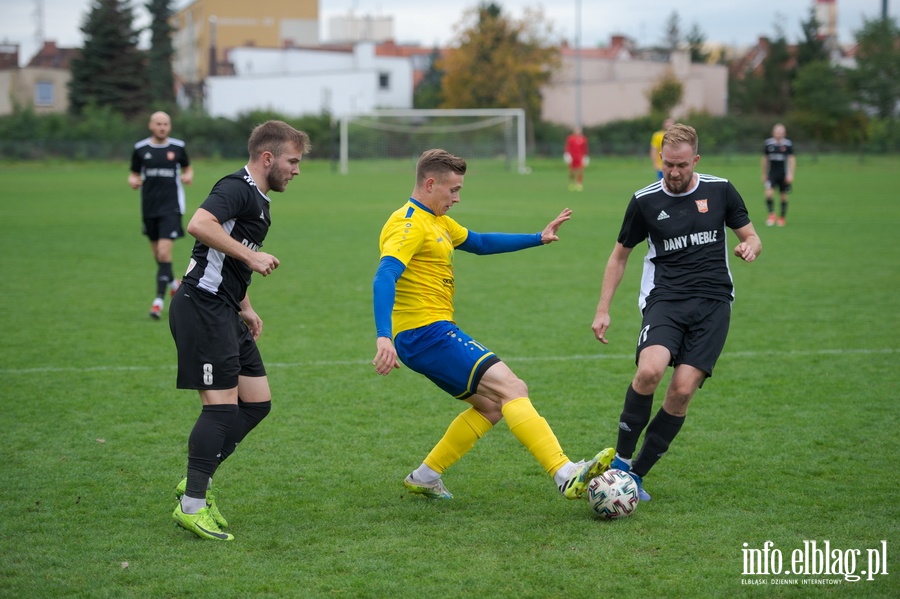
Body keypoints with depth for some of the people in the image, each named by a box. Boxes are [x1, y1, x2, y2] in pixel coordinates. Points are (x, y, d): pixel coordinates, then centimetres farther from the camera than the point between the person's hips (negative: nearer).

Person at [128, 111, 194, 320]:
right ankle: (173, 283, 40)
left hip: (171, 207, -3)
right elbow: (134, 174, 11)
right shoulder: (140, 149, 3)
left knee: (164, 252, -15)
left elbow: (187, 168, 15)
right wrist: (133, 181, -12)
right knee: (157, 253, 12)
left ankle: (159, 299, -14)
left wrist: (188, 176, -7)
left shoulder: (177, 147, 0)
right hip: (149, 208, 3)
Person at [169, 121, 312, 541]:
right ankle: (192, 505, -4)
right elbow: (199, 224, -31)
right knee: (222, 405, -11)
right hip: (202, 306, -10)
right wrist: (250, 255, -25)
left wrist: (245, 308, 26)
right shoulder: (236, 189, -12)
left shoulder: (258, 199, 20)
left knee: (257, 402, 8)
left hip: (223, 311, 10)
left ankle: (198, 481, 17)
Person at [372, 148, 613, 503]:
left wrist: (539, 238, 29)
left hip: (434, 334, 11)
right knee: (512, 388, -17)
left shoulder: (436, 221, 19)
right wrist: (383, 337, -41)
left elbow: (480, 243, 33)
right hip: (427, 331, -11)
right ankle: (566, 476, -26)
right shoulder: (409, 224, -13)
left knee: (492, 405, 16)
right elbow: (384, 278, -28)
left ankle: (424, 477, 19)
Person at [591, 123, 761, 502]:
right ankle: (621, 459, -12)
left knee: (683, 389, -14)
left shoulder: (720, 191, 5)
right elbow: (620, 255, 15)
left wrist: (749, 247, -11)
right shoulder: (645, 201, 4)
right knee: (650, 370, -28)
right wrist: (603, 311, 9)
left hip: (713, 302, 1)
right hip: (665, 299, -1)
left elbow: (751, 237, 15)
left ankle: (636, 473, 1)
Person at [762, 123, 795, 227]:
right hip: (772, 173, 1)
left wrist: (790, 174, -11)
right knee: (769, 193, -18)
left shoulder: (788, 144, -3)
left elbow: (792, 160, -1)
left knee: (784, 196, 5)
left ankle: (782, 217, 19)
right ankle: (771, 214, -1)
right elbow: (765, 159, 12)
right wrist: (764, 174, 14)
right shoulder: (768, 143, 2)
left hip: (784, 174, -1)